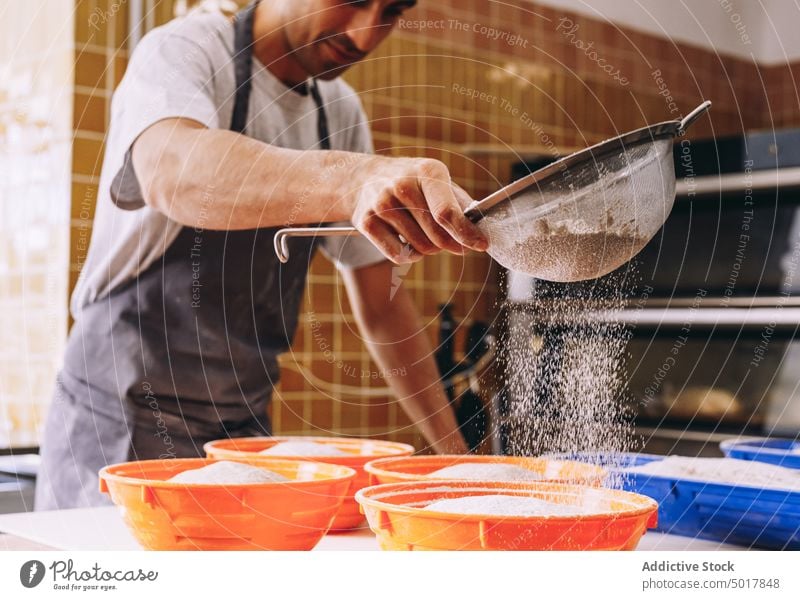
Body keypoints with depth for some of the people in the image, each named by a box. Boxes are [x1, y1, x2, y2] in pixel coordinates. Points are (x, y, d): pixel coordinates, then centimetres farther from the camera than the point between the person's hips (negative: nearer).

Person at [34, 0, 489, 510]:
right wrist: (354, 180, -53)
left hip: (245, 431, 5)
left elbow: (381, 301, 7)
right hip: (124, 428, -5)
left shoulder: (341, 112, 5)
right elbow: (172, 173, -37)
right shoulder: (183, 51, -13)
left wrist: (454, 450, 3)